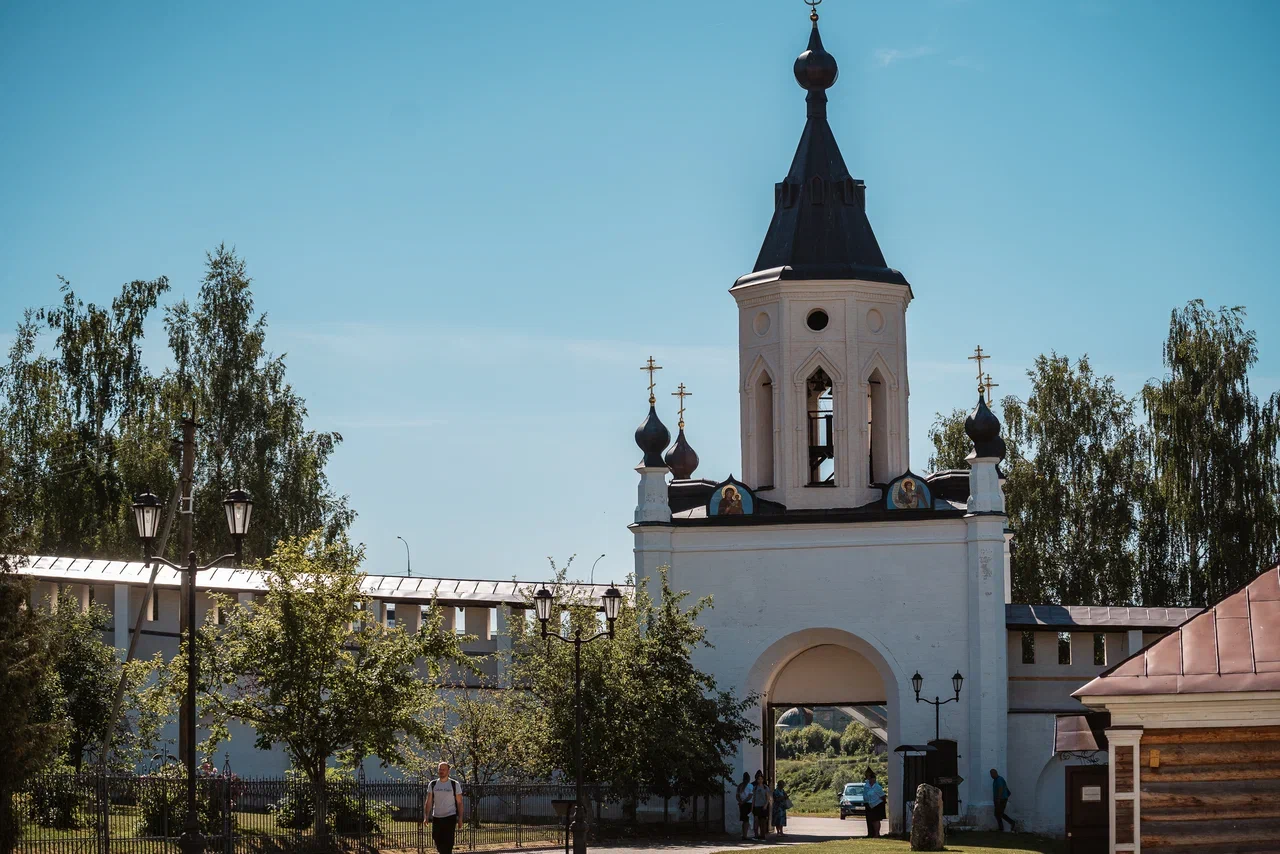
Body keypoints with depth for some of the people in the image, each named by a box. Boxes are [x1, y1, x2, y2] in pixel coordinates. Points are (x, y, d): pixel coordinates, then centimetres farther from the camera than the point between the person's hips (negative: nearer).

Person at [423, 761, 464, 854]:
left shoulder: (455, 784, -1)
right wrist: (426, 817, -3)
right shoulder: (433, 784, 6)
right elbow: (428, 802, 6)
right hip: (436, 818, 3)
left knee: (447, 843, -10)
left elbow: (459, 803, 1)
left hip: (450, 818, -3)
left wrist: (460, 818, -4)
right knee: (438, 843, 7)